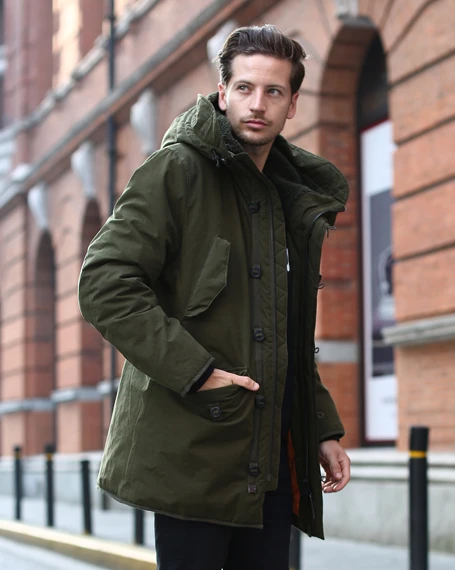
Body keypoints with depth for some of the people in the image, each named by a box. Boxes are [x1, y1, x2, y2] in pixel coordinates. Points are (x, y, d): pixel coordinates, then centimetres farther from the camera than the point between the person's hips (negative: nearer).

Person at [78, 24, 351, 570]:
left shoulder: (295, 202, 17)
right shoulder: (178, 170, -6)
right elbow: (104, 283, -16)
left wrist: (324, 428, 16)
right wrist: (195, 372, -20)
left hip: (271, 455, 7)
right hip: (192, 447, -7)